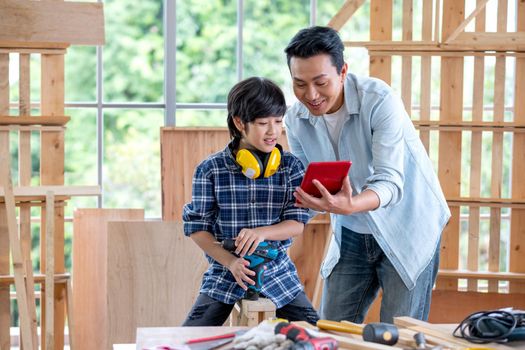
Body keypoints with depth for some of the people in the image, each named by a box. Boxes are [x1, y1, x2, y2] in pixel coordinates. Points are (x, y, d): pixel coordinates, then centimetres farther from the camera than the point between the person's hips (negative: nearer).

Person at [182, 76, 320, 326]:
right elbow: (196, 226, -3)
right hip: (224, 272, -1)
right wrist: (230, 262, -16)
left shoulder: (291, 167, -1)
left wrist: (262, 232, -24)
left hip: (277, 270, 2)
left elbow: (297, 223, -4)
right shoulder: (210, 169, -6)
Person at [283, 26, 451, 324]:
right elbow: (305, 186, -1)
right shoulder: (296, 120, -7)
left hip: (407, 230, -5)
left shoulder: (380, 101, -24)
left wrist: (349, 205, -51)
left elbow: (390, 182, -31)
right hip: (352, 235, 5)